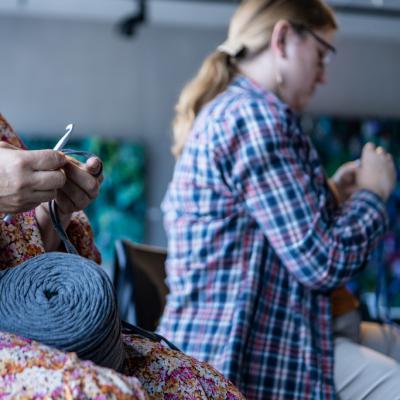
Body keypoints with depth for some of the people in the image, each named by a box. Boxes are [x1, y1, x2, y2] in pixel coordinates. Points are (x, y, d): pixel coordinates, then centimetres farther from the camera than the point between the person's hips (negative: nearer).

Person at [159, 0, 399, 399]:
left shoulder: (226, 111, 15)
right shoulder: (254, 114, -16)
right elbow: (322, 263, -20)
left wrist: (332, 196, 16)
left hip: (265, 332, 11)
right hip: (260, 350, -11)